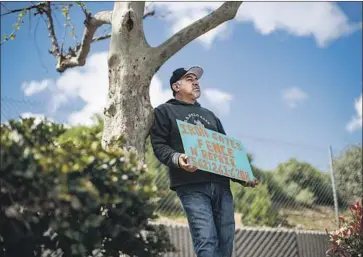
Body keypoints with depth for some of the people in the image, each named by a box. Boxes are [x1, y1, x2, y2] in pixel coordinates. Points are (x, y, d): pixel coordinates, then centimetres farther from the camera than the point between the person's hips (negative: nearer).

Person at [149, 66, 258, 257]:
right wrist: (177, 158, -22)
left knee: (226, 241, -2)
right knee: (206, 241, -18)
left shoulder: (209, 115, 31)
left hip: (221, 185, 6)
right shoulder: (164, 111, 13)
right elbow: (159, 146, 0)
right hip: (191, 186, -6)